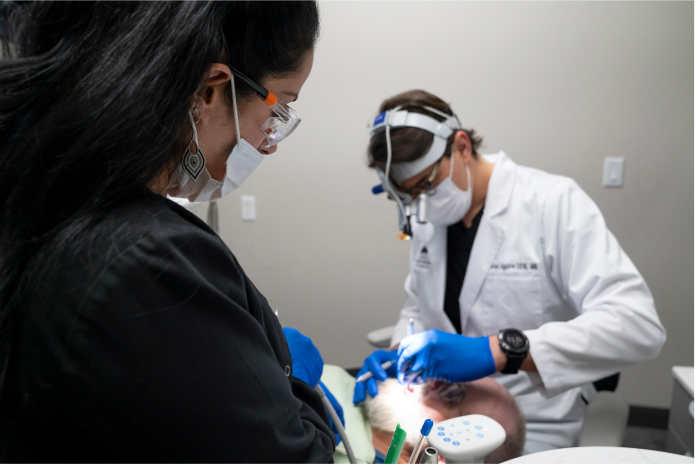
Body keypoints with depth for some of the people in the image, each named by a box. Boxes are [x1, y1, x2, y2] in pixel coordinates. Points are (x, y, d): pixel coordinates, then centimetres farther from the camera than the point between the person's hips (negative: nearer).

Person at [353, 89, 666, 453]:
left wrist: (499, 350, -36)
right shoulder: (429, 218, 2)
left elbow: (640, 326, -25)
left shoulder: (553, 202, -16)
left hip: (531, 424, -4)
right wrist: (399, 352, -9)